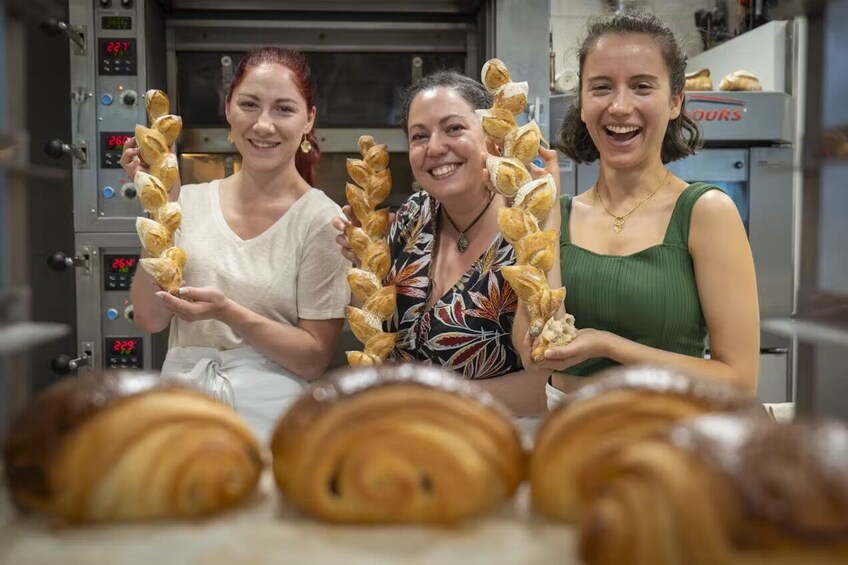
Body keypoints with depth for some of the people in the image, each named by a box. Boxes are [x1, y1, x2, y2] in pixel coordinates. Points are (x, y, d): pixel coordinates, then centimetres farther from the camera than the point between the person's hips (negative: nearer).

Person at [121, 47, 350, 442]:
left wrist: (228, 313, -25)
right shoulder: (191, 201, -1)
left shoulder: (321, 220, -11)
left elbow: (314, 359, -11)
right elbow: (150, 317, -6)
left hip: (269, 420, -3)